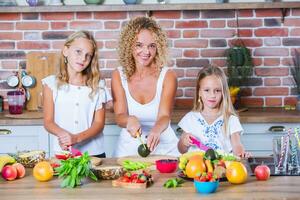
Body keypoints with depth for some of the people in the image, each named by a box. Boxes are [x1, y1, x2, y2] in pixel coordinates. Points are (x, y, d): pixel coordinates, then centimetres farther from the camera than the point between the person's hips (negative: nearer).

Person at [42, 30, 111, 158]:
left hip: (94, 152, 1)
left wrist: (77, 138, -16)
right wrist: (62, 134, -19)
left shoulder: (97, 85, 5)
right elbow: (48, 121, 2)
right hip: (62, 151, -1)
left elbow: (99, 123, 1)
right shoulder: (51, 83, 4)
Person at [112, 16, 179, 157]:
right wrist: (130, 120, -30)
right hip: (129, 149, 1)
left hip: (163, 149, -1)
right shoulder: (119, 75, 0)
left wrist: (157, 130, -36)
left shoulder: (167, 76, -4)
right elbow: (119, 116, -8)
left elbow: (164, 116, -14)